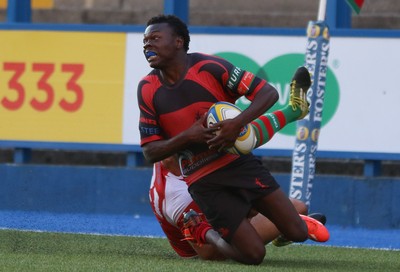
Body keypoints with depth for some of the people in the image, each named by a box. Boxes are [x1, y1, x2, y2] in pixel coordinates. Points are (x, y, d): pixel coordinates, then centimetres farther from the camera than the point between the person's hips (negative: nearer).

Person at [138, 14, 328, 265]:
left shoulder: (209, 67, -12)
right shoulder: (148, 89, -4)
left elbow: (268, 93, -14)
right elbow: (150, 152, -3)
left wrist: (238, 124, -31)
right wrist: (187, 137, -21)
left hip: (239, 162, 0)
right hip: (205, 182, 0)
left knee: (298, 233, -5)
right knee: (254, 254, -11)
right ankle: (204, 235, 19)